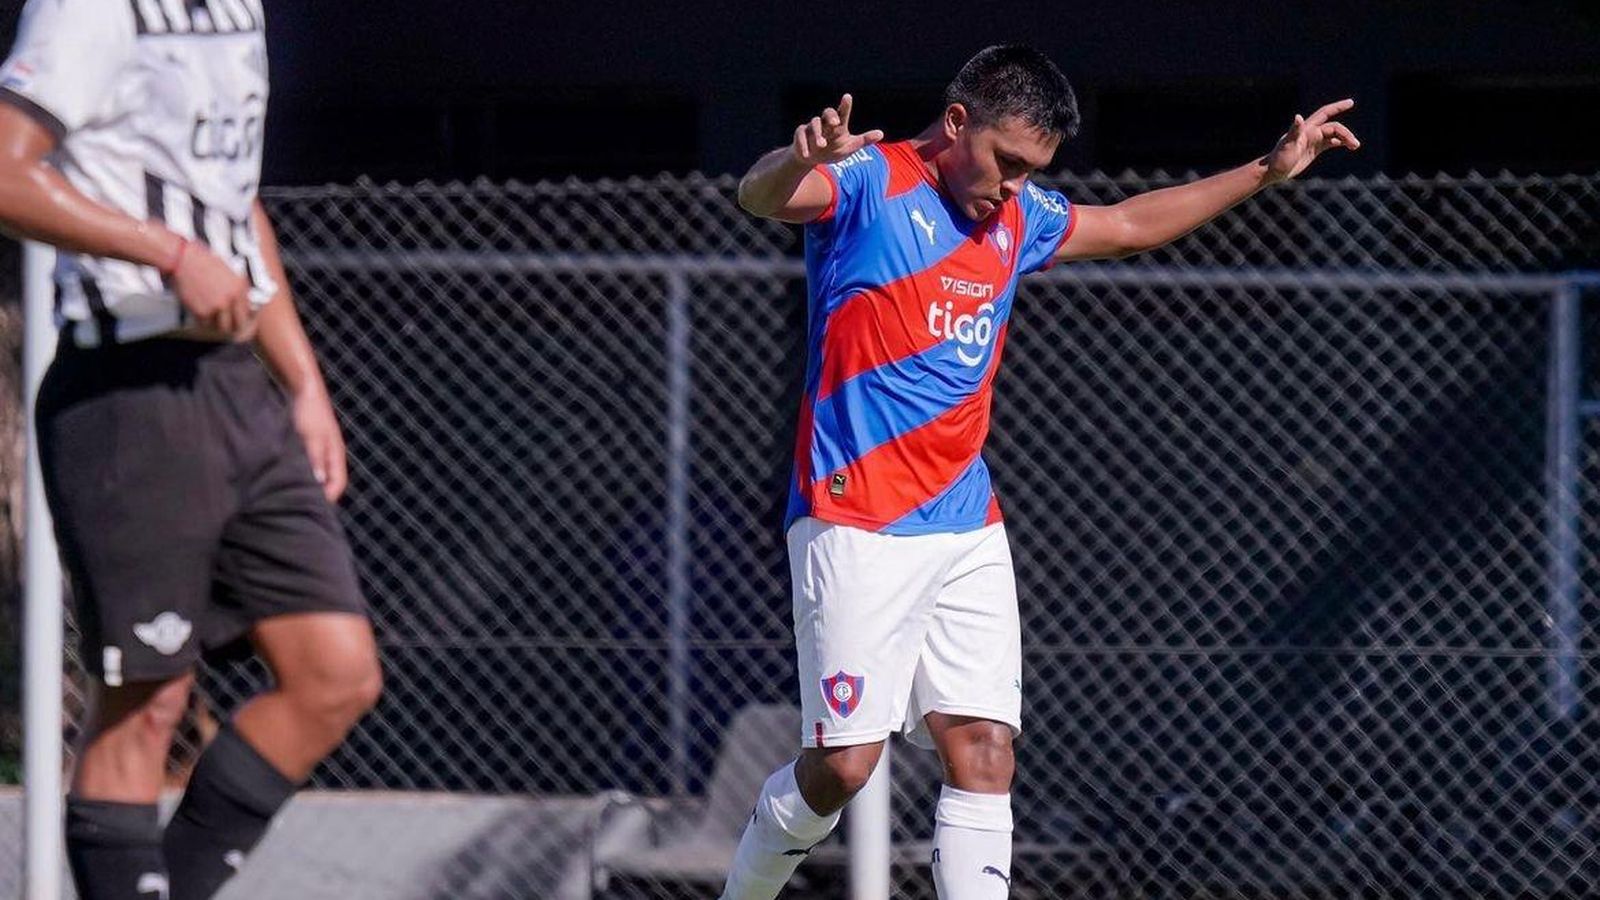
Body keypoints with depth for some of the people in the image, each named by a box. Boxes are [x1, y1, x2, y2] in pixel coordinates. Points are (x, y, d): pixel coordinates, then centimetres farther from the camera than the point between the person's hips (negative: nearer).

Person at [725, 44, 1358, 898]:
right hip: (858, 529, -7)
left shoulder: (1017, 218, 15)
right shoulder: (870, 181, -7)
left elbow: (1128, 223, 33)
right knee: (842, 763, -10)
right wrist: (799, 158, -50)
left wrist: (1266, 171, 33)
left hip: (969, 531, 7)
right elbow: (760, 195, -27)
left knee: (984, 754, -3)